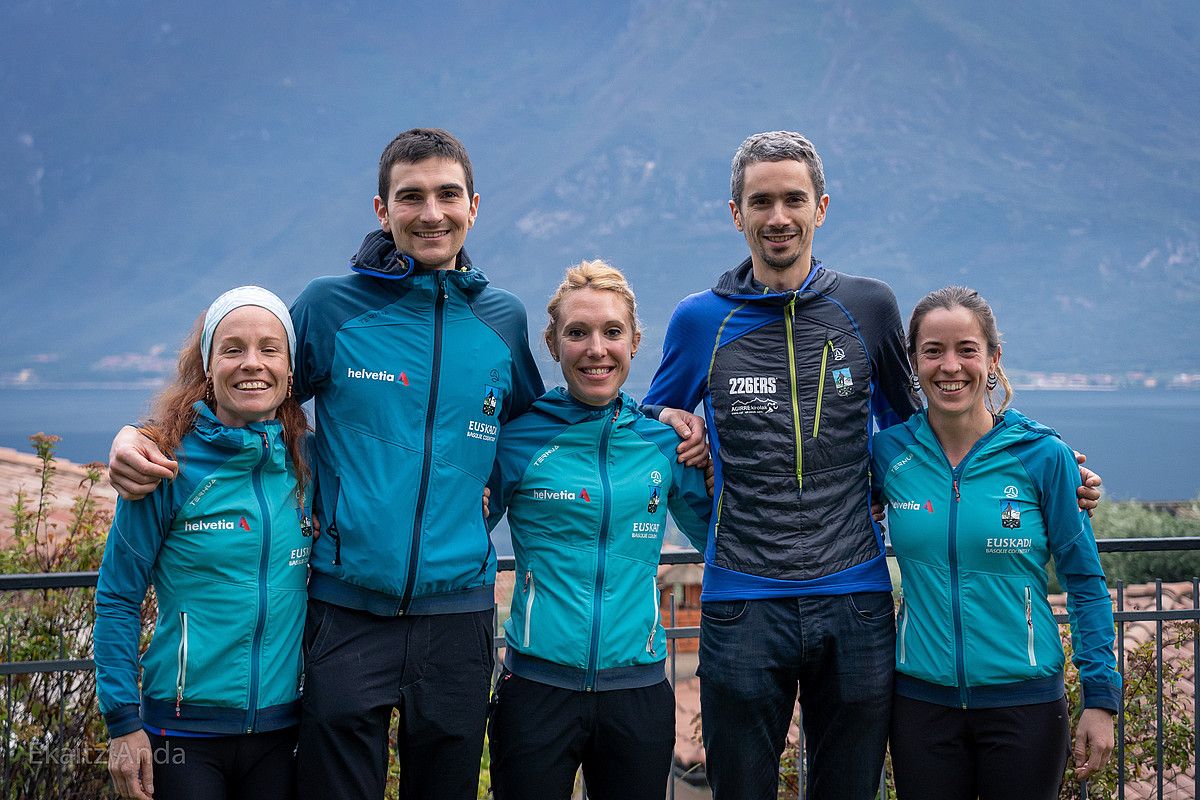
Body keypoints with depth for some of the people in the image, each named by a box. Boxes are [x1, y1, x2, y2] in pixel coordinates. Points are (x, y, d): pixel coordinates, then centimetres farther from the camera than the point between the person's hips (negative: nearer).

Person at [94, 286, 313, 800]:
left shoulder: (306, 463, 2)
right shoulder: (169, 464, -9)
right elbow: (117, 598, -6)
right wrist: (123, 721, -9)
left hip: (279, 727, 4)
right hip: (184, 730, -3)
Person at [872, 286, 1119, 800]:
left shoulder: (1042, 455, -6)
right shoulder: (888, 454, -1)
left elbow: (1084, 580, -1)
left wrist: (1101, 698, -4)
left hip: (1025, 702, -1)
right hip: (921, 700, 2)